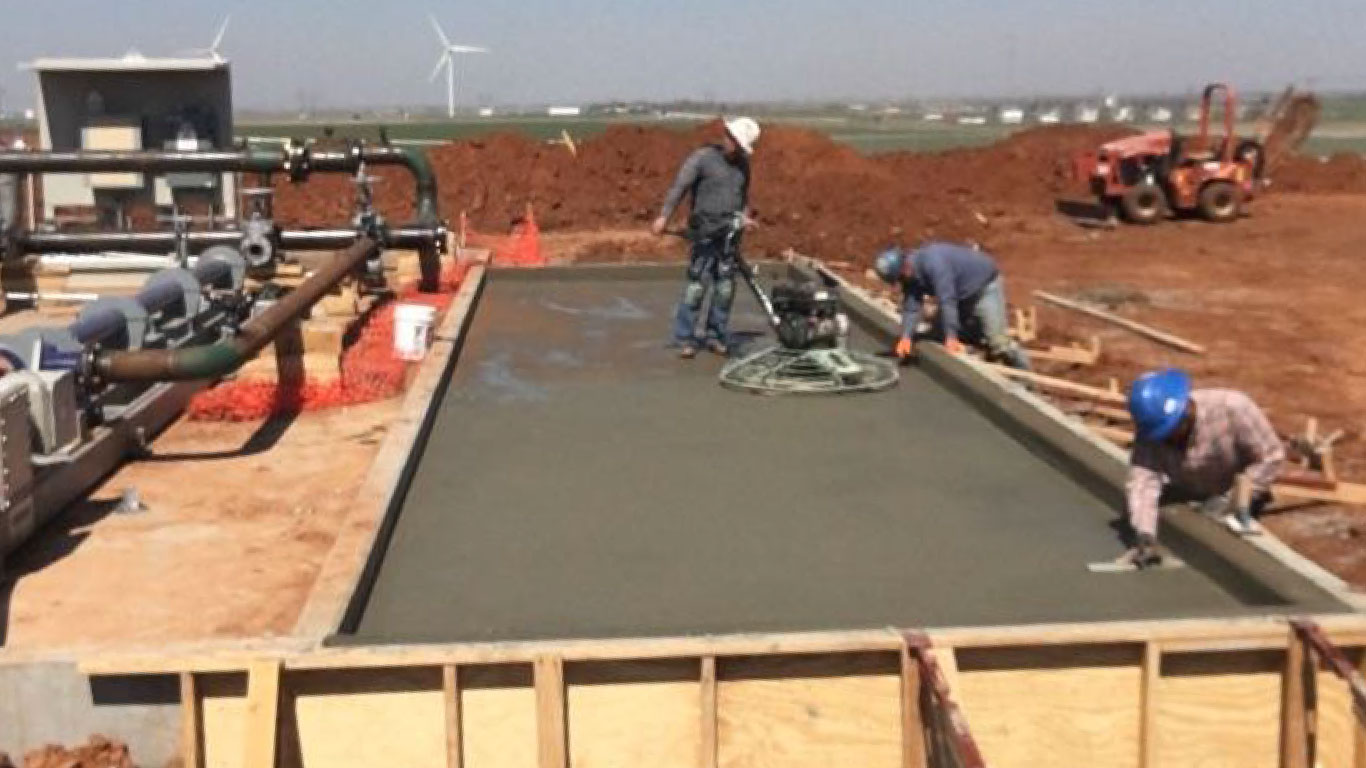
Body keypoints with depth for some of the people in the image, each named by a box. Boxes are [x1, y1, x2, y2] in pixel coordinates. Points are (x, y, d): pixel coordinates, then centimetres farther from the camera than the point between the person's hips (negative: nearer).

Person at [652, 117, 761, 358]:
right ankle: (685, 338, -2)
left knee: (725, 286, 7)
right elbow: (680, 186, -13)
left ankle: (716, 335, 17)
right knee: (696, 284, -8)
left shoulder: (742, 164, 13)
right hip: (705, 232, -6)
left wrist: (744, 216, 10)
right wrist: (664, 216, -23)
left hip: (730, 234, 6)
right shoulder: (702, 158, -6)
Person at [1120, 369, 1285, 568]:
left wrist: (1235, 499, -32)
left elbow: (1272, 456, -25)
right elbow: (1143, 482, -38)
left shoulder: (1232, 408, -34)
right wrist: (1145, 537, -51)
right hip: (1186, 495, 2)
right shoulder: (1152, 426, -28)